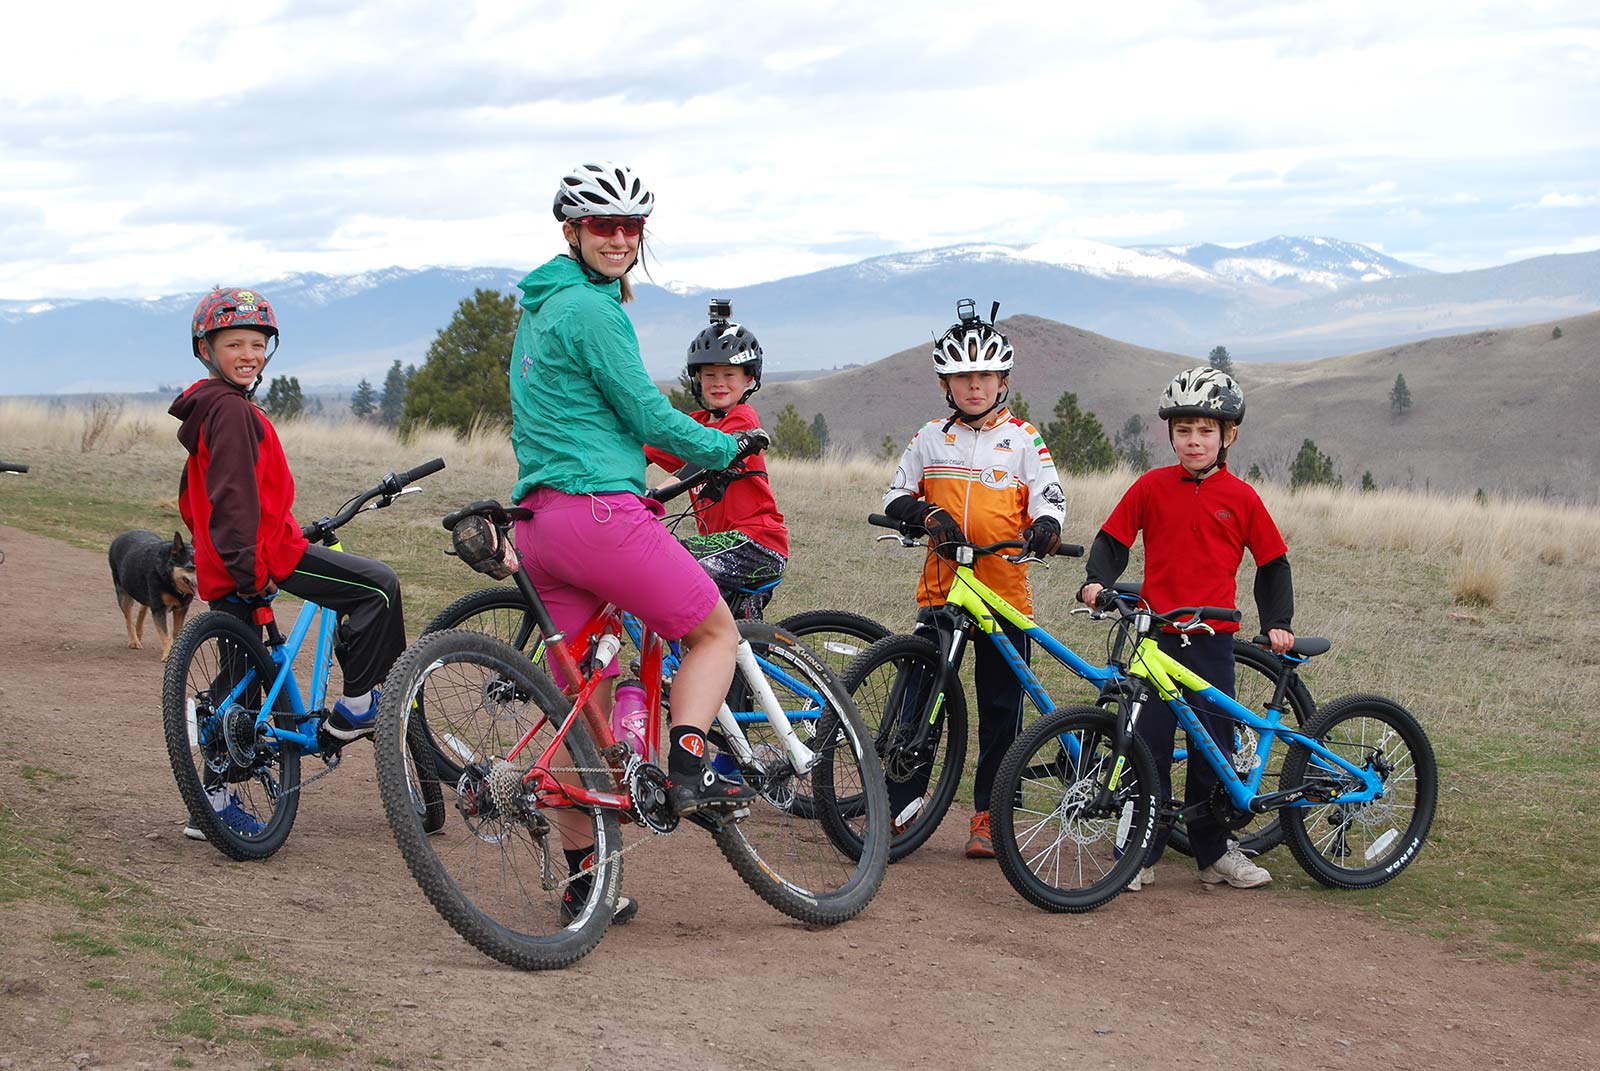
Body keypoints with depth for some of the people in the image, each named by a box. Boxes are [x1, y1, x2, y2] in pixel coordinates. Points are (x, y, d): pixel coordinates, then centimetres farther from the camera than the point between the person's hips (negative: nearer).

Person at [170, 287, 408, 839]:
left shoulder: (208, 409, 21)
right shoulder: (232, 408, -12)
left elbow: (192, 497, 29)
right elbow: (235, 492, -22)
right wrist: (244, 561, -26)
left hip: (227, 567, 10)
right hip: (266, 551, -10)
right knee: (379, 587, -7)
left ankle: (215, 801, 13)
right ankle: (355, 708, -4)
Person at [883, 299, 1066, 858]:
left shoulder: (1023, 439, 5)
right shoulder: (931, 438, 10)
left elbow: (1050, 496, 1)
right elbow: (895, 497, 11)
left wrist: (1045, 525, -22)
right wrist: (926, 514, -10)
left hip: (1006, 590, -1)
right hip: (940, 588, 1)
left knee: (1001, 708, 4)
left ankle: (988, 814, 13)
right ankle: (902, 797, 10)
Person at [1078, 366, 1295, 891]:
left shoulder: (1242, 498, 1)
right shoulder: (1151, 487, 1)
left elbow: (1272, 563, 10)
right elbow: (1113, 540, 7)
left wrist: (1276, 622, 3)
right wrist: (1096, 580, -11)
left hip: (1212, 640, 1)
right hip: (1157, 636, 0)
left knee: (1212, 748, 7)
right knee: (1149, 746, -1)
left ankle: (1214, 852, 19)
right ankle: (1141, 854, 7)